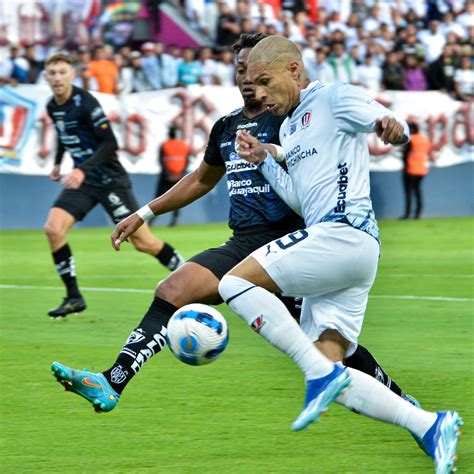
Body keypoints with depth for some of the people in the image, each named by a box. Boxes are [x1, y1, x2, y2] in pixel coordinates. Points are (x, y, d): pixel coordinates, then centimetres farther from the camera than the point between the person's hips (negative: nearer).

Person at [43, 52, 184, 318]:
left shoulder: (85, 102, -19)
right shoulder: (53, 107, 4)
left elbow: (110, 144, -22)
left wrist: (82, 170, -31)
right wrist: (58, 162, 23)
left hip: (110, 179, -6)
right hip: (81, 180, 6)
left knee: (143, 242, -4)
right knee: (53, 229, -14)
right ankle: (74, 298, -5)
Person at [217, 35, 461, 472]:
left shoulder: (333, 98, 0)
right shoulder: (289, 127, 26)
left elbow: (398, 129, -13)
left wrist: (389, 125, -37)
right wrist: (265, 160, 11)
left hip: (344, 234, -9)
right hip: (337, 248, 9)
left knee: (235, 282, -15)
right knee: (330, 376, -1)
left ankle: (322, 374, -17)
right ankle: (430, 426, -6)